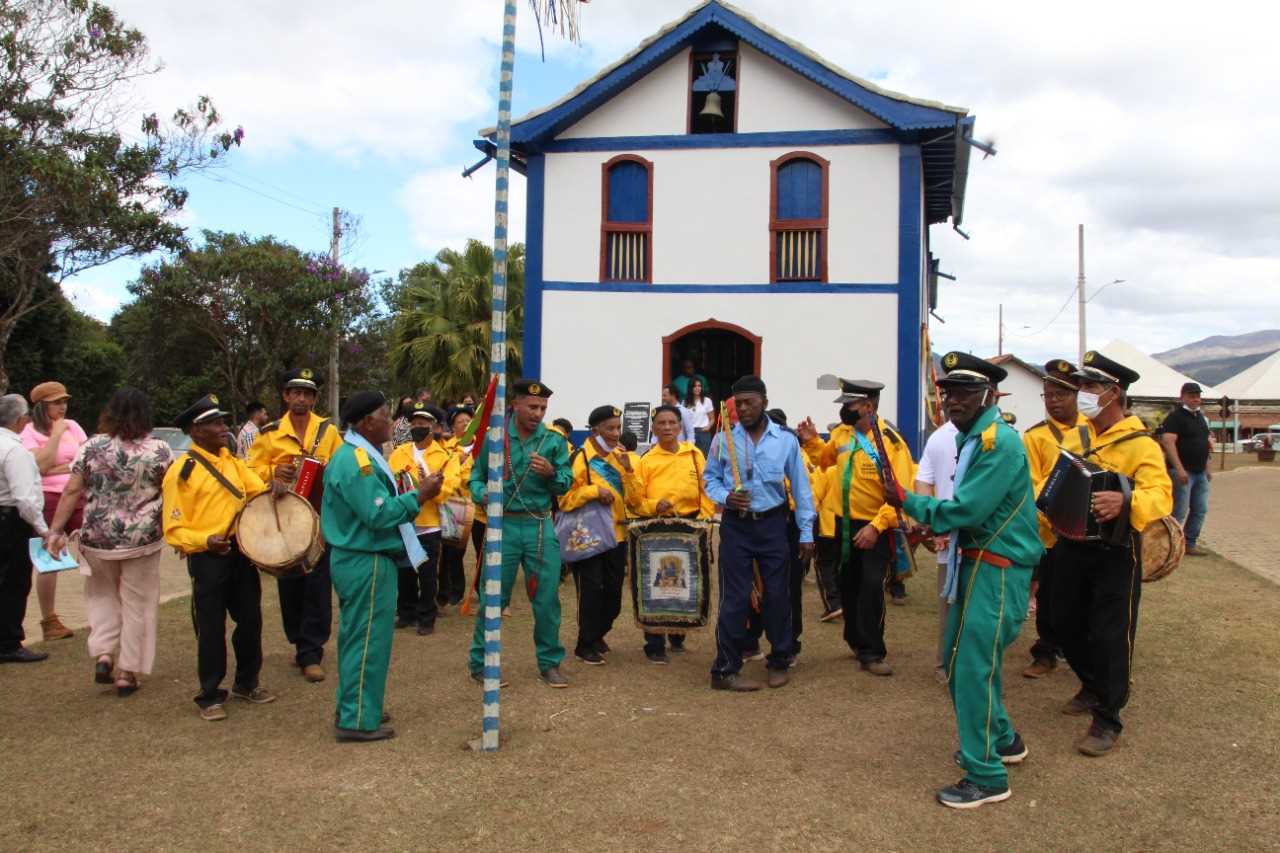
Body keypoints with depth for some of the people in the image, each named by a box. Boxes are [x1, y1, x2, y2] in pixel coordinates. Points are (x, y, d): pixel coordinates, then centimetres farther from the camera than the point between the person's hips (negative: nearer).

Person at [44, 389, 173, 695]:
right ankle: (127, 672, 14)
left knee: (102, 593, 24)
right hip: (143, 539, -2)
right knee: (136, 603, 10)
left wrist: (55, 530, 2)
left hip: (98, 538, 2)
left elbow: (71, 492, -3)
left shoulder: (91, 447, -3)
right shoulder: (159, 451, -8)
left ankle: (103, 655, 10)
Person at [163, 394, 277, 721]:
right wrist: (205, 541, -26)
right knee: (211, 629, 3)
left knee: (250, 620, 14)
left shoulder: (232, 461, 9)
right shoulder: (182, 470, -9)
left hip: (243, 552, 6)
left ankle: (247, 683, 31)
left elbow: (258, 491, 13)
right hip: (207, 559, -6)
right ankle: (210, 696, 17)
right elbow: (174, 529, -10)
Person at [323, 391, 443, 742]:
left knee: (357, 637, 19)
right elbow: (379, 515, -26)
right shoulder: (357, 460, -21)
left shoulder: (354, 454, 12)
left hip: (358, 559, 11)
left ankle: (354, 707, 31)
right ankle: (357, 720, 7)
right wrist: (419, 495, -21)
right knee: (368, 639, -2)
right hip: (368, 563, -11)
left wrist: (414, 495, 11)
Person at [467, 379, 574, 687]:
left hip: (541, 527, 2)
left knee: (547, 598, 6)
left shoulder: (554, 441, 4)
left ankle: (550, 663, 22)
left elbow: (566, 485, 1)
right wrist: (483, 494, -15)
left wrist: (551, 473, -20)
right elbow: (476, 478, 6)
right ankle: (480, 664, 19)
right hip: (503, 525, -1)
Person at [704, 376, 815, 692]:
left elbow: (800, 488, 3)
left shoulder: (786, 440, 0)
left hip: (772, 525, 1)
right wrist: (725, 497, -16)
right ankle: (725, 669, 9)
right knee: (735, 597, 0)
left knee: (778, 594, 8)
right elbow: (709, 478, 7)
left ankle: (779, 663, 25)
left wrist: (806, 533, 0)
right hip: (736, 525, -1)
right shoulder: (724, 439, -2)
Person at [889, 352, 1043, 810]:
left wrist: (907, 502, -14)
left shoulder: (999, 441, -20)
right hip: (974, 562, 10)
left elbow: (966, 510, -24)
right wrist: (932, 525, 2)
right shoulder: (973, 438, 11)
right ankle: (1002, 739, 38)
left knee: (973, 668, -5)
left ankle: (986, 777, 7)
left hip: (997, 569, -10)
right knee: (959, 660, 19)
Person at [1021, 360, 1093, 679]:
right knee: (1049, 598, 7)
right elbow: (1031, 486, -9)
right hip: (1052, 532, -2)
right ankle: (1046, 654, 22)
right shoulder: (1035, 436, -4)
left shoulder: (1094, 429, 6)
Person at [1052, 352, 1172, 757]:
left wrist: (1125, 501, -45)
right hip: (1072, 546, 7)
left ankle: (1107, 721, 11)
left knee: (1110, 636, -1)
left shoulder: (1140, 443, -15)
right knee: (1066, 625, 16)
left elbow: (1161, 495, -28)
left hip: (1115, 552, -7)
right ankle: (1092, 687, 40)